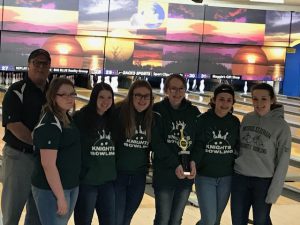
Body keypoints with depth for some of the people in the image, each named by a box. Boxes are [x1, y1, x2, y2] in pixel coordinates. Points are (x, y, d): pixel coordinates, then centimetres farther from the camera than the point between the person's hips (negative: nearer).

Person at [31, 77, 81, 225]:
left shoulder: (66, 117, 7)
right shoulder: (50, 125, -21)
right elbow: (48, 164, -24)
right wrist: (60, 197, -22)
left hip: (71, 185, 9)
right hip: (51, 189, -9)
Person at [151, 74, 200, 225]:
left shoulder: (193, 112, 5)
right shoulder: (158, 111, -6)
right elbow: (156, 143, -12)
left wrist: (194, 161, -13)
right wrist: (175, 164, -20)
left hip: (187, 173, 3)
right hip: (164, 173, -3)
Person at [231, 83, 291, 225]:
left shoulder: (281, 126, -11)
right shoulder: (247, 119, 1)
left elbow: (283, 162, -10)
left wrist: (274, 192, -11)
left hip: (263, 182, -4)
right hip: (239, 178, 4)